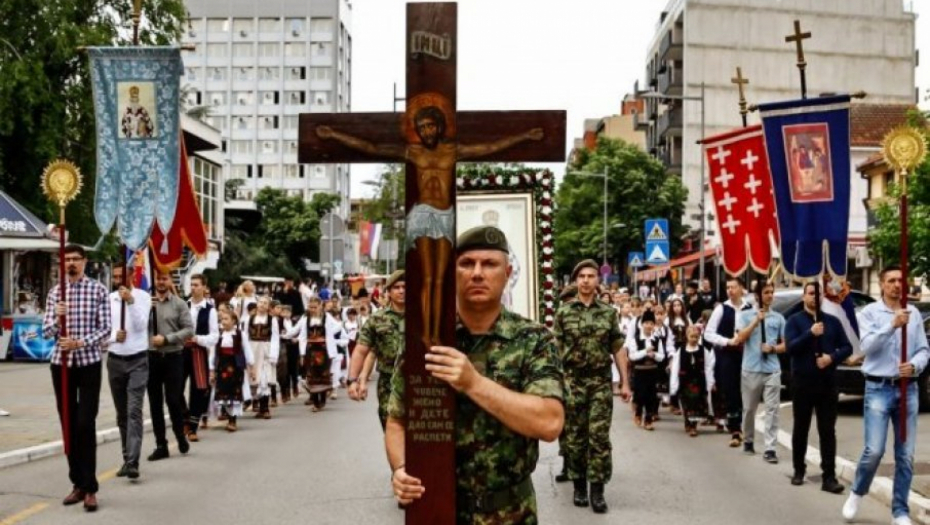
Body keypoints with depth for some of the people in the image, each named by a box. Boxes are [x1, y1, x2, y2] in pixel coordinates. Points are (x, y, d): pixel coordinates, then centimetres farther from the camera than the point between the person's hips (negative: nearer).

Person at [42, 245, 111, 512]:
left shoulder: (98, 290, -2)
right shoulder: (55, 292, 8)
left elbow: (105, 329, -6)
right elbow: (46, 331, 4)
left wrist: (80, 342, -21)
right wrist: (56, 318, -17)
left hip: (89, 363, -4)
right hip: (61, 363, 4)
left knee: (86, 425, -8)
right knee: (69, 424, 7)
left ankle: (90, 487, -4)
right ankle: (78, 483, 16)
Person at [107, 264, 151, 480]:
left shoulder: (143, 297, -3)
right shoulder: (108, 299, 5)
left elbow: (141, 325, -14)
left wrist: (130, 300, -24)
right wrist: (114, 336, -18)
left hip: (137, 360, -4)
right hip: (115, 360, 4)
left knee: (134, 412, -13)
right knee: (121, 414, 10)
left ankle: (132, 462, -19)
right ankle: (126, 458, 19)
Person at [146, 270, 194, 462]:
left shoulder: (179, 304, 1)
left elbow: (189, 329, -4)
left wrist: (166, 339, -13)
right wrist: (147, 310, -16)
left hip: (173, 357, -2)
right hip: (151, 357, 2)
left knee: (173, 400, -2)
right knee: (155, 403, 6)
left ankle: (180, 435, 23)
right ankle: (161, 445, 13)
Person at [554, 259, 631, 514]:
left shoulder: (609, 312, 5)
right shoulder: (563, 313, 2)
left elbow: (618, 349, 6)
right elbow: (556, 349, 3)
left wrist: (625, 382, 2)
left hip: (601, 381, 0)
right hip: (572, 381, 0)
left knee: (599, 436, -4)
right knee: (575, 436, 6)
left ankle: (597, 489, 0)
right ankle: (579, 485, 18)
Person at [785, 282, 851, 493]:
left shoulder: (832, 321, 9)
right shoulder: (795, 321, 0)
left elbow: (847, 347, 7)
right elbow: (790, 348, -12)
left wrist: (832, 357, -11)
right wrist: (811, 333, -22)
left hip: (827, 382, 2)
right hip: (803, 382, -2)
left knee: (828, 431, -2)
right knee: (801, 428, 9)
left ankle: (829, 477, -3)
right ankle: (799, 471, 23)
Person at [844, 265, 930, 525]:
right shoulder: (870, 312, -1)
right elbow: (867, 346, -14)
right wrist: (892, 325, -24)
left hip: (907, 389, 3)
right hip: (878, 389, -3)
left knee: (906, 455, 4)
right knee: (874, 450, -10)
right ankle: (857, 493, 16)